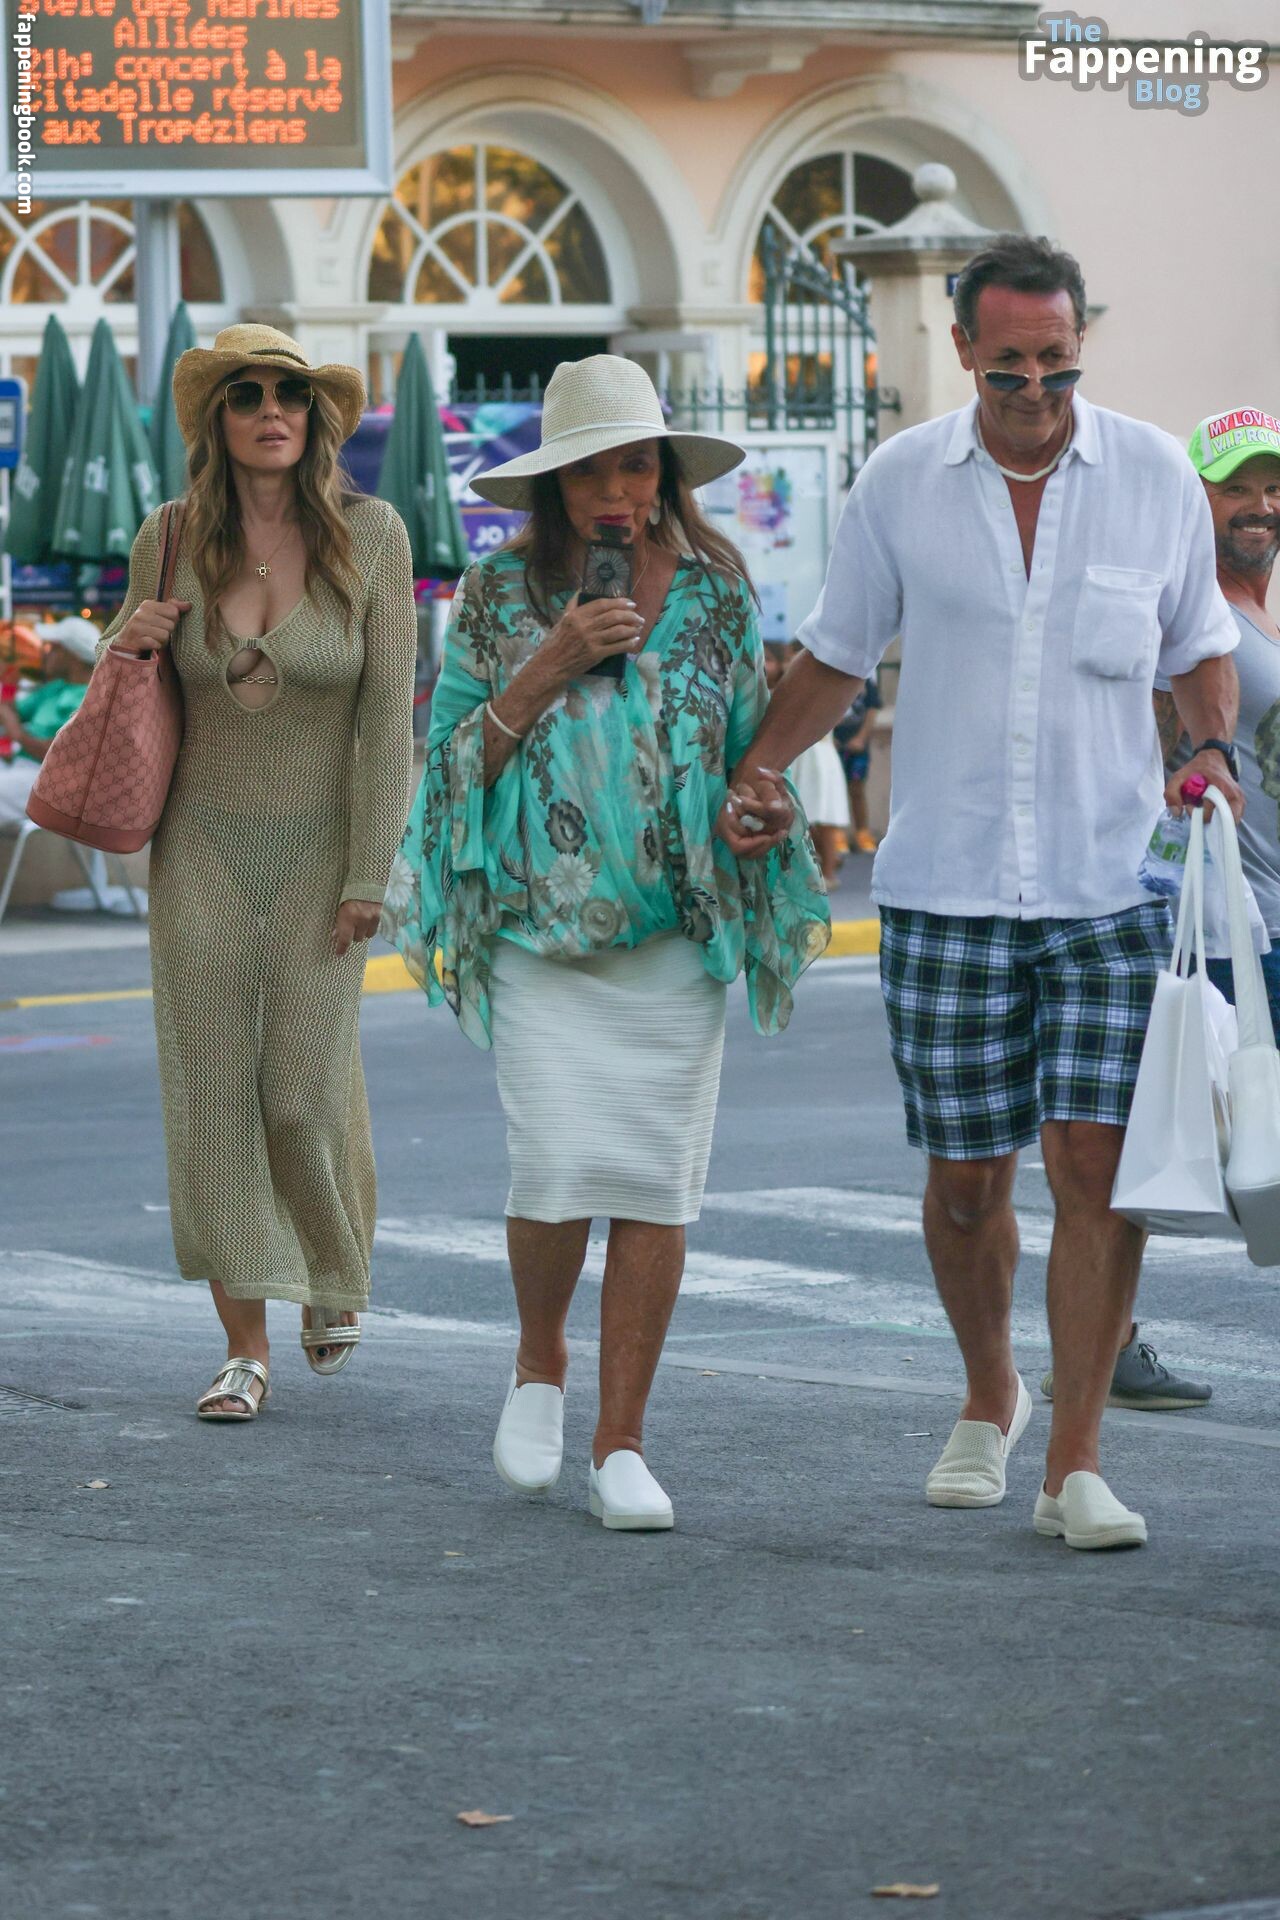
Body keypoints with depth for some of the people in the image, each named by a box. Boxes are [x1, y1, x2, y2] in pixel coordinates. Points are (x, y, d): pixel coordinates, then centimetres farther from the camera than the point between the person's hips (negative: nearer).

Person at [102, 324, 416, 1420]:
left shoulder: (370, 535, -9)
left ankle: (335, 1273, 29)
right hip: (203, 848, 2)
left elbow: (388, 712, -9)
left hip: (320, 849, -2)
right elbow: (130, 664, 15)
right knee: (213, 1091, -1)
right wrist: (129, 641, -10)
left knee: (307, 1090, -3)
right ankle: (245, 1348, 5)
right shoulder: (173, 538, -3)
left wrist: (369, 876, -11)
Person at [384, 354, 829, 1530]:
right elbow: (457, 759, 1)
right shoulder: (500, 595, 2)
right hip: (541, 926, -1)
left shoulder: (714, 593, 6)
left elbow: (754, 742, 16)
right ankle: (540, 1364, 17)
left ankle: (622, 1445, 5)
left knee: (655, 1181, -3)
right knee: (559, 1168, -13)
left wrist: (761, 799, -6)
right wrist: (547, 667, -13)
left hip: (678, 929, 1)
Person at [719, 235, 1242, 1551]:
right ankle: (989, 1398, 32)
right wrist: (751, 776, 0)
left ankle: (1075, 1463, -5)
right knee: (965, 1173, 6)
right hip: (946, 888, 1)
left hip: (1111, 885, -1)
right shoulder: (901, 483, 3)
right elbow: (836, 656, 13)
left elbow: (1199, 649, 14)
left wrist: (1213, 751, -6)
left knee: (1096, 1161, -10)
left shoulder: (1155, 477, 2)